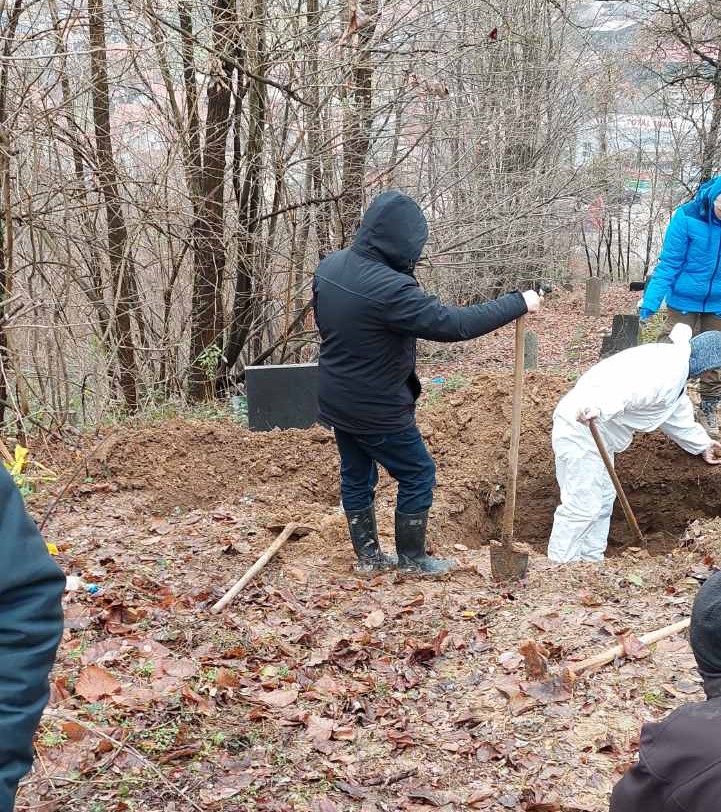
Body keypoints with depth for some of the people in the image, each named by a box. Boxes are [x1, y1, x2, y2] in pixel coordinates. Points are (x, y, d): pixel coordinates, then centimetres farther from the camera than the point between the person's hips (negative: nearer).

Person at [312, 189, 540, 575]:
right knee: (418, 474, 11)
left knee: (356, 476, 19)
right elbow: (452, 324, -30)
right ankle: (411, 558, 22)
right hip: (378, 410, -8)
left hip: (336, 401, 8)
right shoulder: (389, 289, -31)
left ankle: (368, 556, 31)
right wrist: (518, 303, -22)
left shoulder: (329, 266, -5)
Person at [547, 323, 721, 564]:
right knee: (582, 505, -9)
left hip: (599, 434, 11)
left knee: (604, 500, 19)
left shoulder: (676, 370, 19)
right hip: (581, 428, -11)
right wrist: (599, 407, -55)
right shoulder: (670, 367, -18)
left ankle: (591, 560, 29)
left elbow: (678, 416, 36)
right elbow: (626, 387, -37)